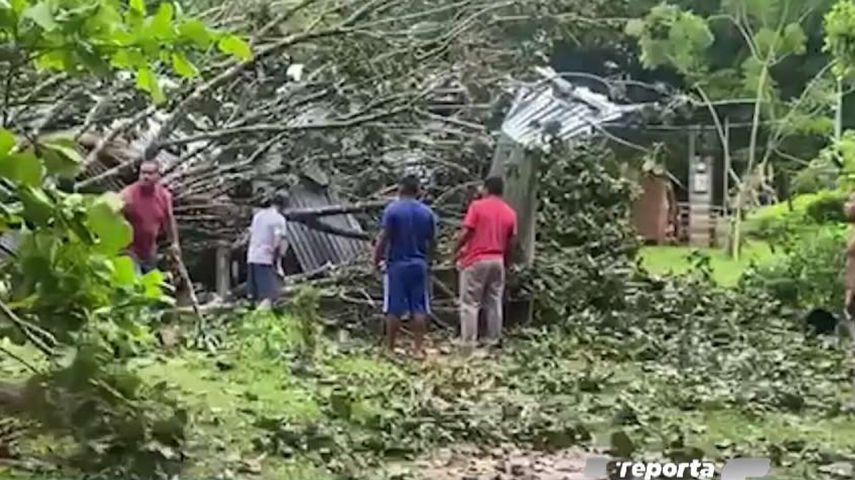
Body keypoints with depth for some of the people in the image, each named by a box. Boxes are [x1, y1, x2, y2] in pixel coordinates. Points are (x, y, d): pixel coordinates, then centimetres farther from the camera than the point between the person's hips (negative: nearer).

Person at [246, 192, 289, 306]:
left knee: (253, 294, 12)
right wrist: (278, 265, -8)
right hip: (265, 259, -8)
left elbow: (251, 235, 17)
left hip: (252, 258, 8)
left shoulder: (258, 215, 14)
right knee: (270, 295, -11)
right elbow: (278, 242, -14)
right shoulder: (279, 219, -7)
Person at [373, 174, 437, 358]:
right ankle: (419, 349, 6)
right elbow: (432, 241, 9)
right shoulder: (427, 212, 5)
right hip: (419, 265, 3)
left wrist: (376, 259, 0)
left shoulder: (392, 209, -7)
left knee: (394, 309, 2)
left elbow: (383, 238, -11)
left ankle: (390, 349, 7)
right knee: (419, 309, 6)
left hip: (397, 264, -3)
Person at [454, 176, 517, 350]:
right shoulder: (510, 212, 8)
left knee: (470, 303, -1)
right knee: (494, 302, 11)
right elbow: (510, 242, 9)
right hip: (498, 261, 5)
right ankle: (493, 340, 13)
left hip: (475, 260, -4)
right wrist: (507, 264, 19)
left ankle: (468, 342, -5)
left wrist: (456, 251, 3)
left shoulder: (477, 206, -5)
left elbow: (465, 233, -11)